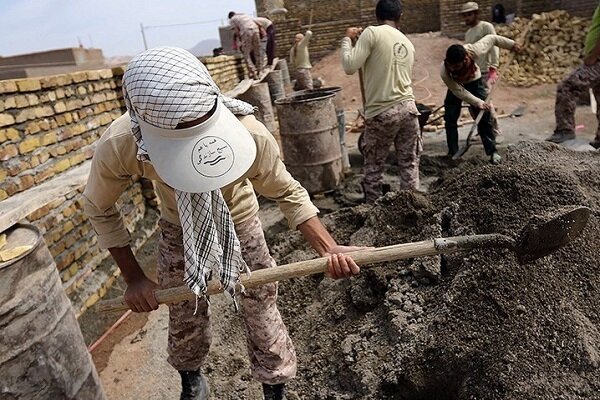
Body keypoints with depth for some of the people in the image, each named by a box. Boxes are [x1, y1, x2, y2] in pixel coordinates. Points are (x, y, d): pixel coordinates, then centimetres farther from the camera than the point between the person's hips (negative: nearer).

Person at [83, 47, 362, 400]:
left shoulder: (249, 134, -38)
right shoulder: (118, 147, -34)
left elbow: (287, 192, -20)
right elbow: (100, 209, -12)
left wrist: (328, 247, -32)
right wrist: (134, 278, -12)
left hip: (239, 224, -1)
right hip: (178, 229, 2)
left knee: (262, 312, 3)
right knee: (184, 316, 15)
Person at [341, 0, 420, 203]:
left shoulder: (372, 33, -5)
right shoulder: (408, 42, 15)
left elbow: (350, 66, -11)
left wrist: (347, 39, 4)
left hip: (381, 113, -5)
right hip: (408, 108, 6)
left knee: (373, 168, 8)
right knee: (409, 165, 12)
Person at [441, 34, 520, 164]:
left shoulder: (474, 51, -37)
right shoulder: (444, 71, -37)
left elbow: (491, 38, -17)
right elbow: (459, 91, -27)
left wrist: (511, 44, -5)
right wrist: (478, 102, -30)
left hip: (474, 82, 1)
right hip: (455, 85, 0)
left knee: (484, 117, -6)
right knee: (450, 118, -10)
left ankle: (492, 151, 0)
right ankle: (452, 153, 1)